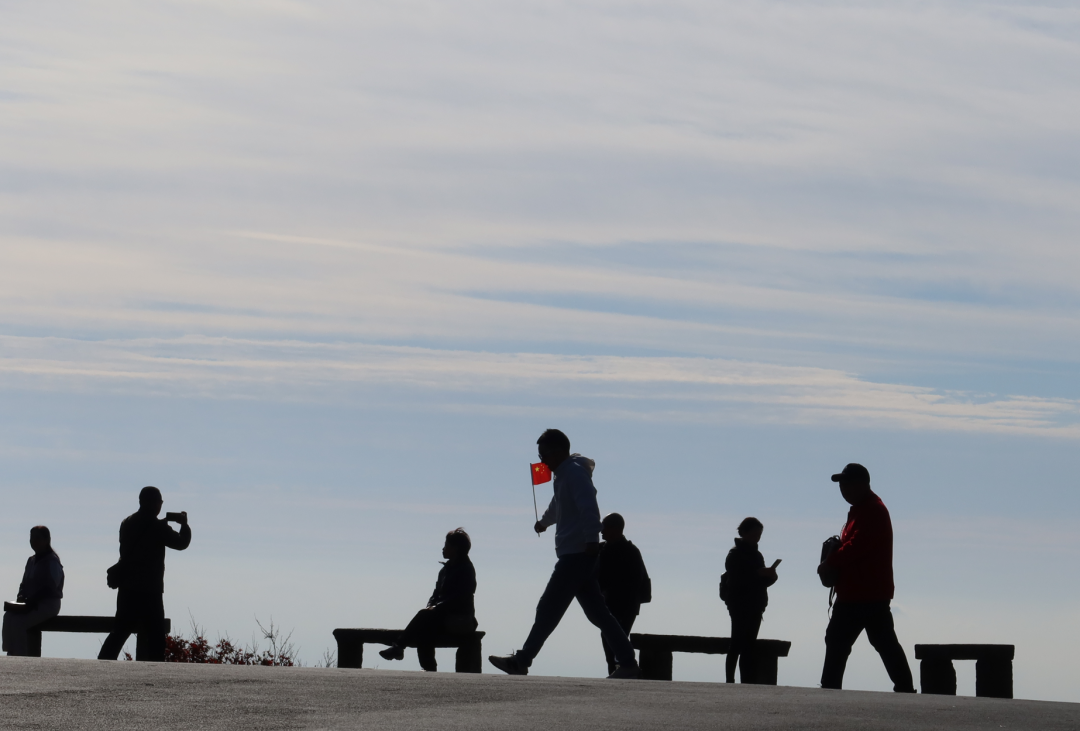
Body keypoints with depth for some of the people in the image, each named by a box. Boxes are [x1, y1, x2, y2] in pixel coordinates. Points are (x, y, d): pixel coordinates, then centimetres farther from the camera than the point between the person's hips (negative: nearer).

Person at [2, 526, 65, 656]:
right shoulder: (31, 561, 16)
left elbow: (50, 588, -18)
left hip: (49, 605, -8)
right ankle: (10, 653, -15)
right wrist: (21, 596, -1)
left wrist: (31, 601, -23)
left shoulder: (52, 561, -10)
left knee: (19, 621, -26)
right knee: (8, 616, -14)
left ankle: (20, 654, -20)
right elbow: (25, 583, 20)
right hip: (33, 603, 8)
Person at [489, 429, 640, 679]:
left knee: (548, 609, -8)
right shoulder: (564, 475, 21)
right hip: (576, 555, 10)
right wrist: (544, 522, 60)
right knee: (597, 612, 7)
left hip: (577, 554, -10)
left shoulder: (574, 474, -10)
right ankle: (627, 662, 5)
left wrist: (591, 540, -34)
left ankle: (521, 661, -6)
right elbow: (558, 505, 42)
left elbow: (589, 508, -24)